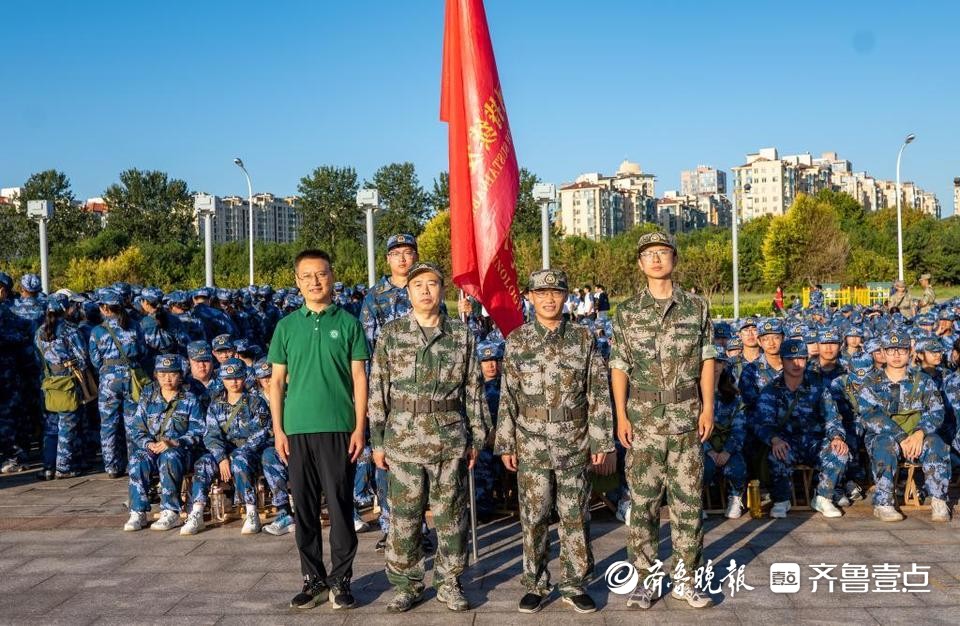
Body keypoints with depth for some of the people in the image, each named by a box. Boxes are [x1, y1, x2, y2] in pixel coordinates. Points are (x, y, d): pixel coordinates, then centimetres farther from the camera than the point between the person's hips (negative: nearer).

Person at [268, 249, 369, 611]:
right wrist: (278, 429, 3)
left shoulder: (348, 323, 3)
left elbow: (359, 377, 2)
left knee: (340, 506, 2)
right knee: (304, 507, 8)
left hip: (338, 428, -2)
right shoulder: (286, 326, 8)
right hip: (297, 429, 2)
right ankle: (313, 578, 20)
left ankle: (341, 579, 14)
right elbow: (277, 381, 9)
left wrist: (359, 428, -4)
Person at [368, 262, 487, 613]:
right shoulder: (392, 334, 2)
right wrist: (378, 441, 0)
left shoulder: (461, 335, 4)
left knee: (451, 514, 7)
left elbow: (474, 389, 7)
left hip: (451, 440, 1)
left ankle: (449, 583, 21)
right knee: (404, 516, 6)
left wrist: (476, 437, 5)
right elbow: (377, 390, 3)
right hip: (404, 439, 0)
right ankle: (407, 584, 19)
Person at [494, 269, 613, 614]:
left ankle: (575, 585, 18)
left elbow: (598, 393, 1)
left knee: (575, 516, 6)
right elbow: (508, 397, 3)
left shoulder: (584, 338, 1)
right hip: (532, 443, 0)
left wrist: (600, 440, -3)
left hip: (575, 443, 0)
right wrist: (506, 444, 1)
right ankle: (535, 584, 19)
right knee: (534, 516, 6)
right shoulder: (517, 341, 2)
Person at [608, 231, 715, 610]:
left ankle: (685, 578, 16)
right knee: (643, 501, 4)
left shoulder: (696, 308, 4)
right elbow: (619, 367, 2)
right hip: (643, 420, 0)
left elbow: (706, 360, 5)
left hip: (686, 419, 1)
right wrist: (621, 415, -4)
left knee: (689, 500, 5)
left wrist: (708, 407, -2)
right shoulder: (627, 313, 2)